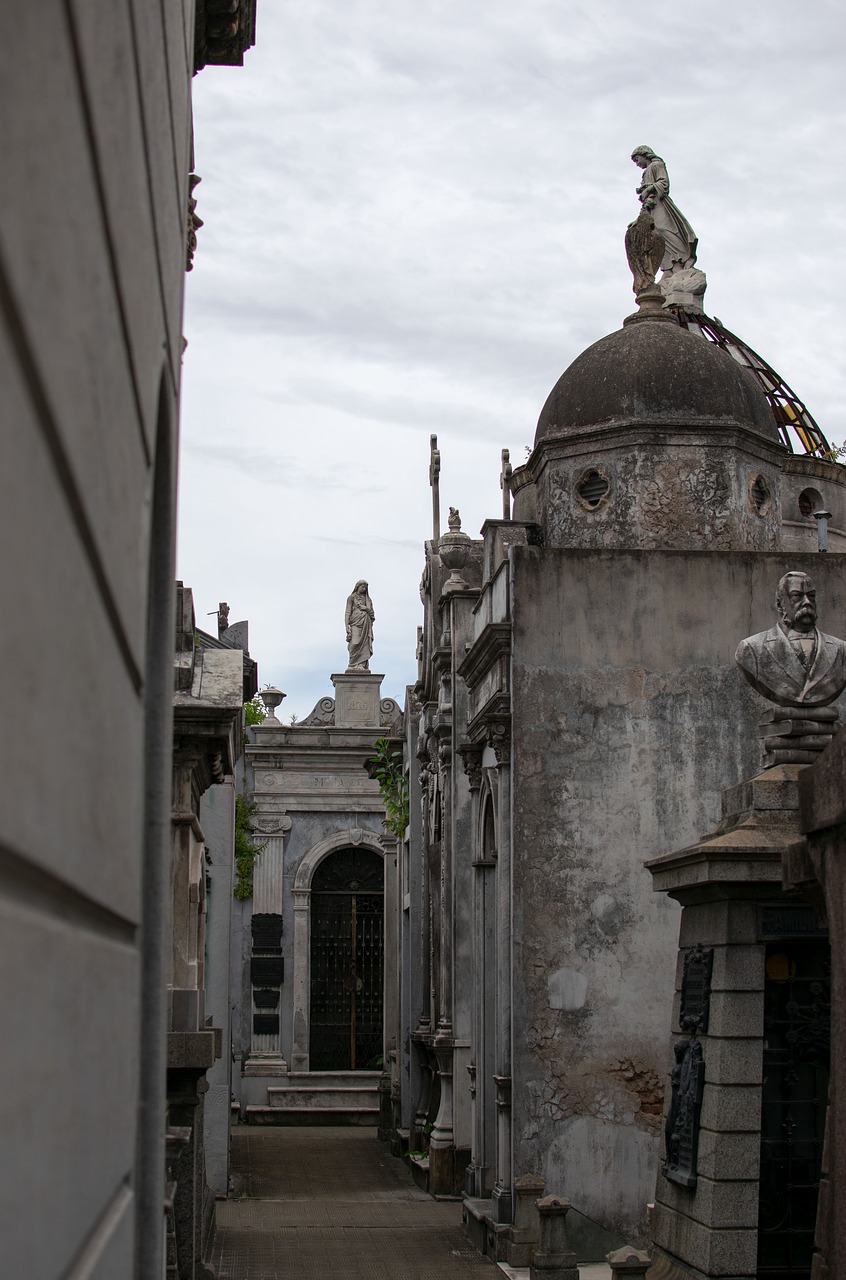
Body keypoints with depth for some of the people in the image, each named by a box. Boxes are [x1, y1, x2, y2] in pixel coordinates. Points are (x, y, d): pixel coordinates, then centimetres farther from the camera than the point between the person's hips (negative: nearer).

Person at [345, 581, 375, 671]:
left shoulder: (368, 599, 23)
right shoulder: (352, 597, 11)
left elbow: (372, 613, 20)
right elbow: (348, 612, 2)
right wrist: (347, 625, -10)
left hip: (366, 625, 4)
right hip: (356, 623, -4)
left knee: (365, 645, -8)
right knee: (355, 644, -18)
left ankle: (362, 665, -14)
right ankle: (354, 665, -23)